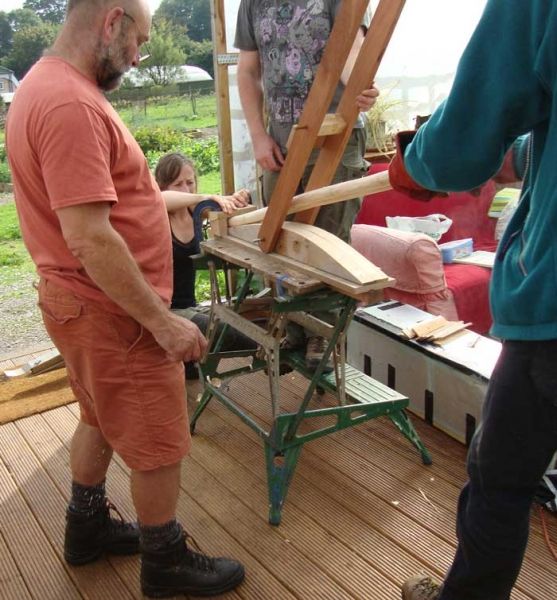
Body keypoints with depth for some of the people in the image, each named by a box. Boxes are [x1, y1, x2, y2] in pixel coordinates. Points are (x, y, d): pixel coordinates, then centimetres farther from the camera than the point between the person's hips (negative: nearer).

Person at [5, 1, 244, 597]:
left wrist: (189, 204, 18)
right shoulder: (71, 105, -25)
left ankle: (87, 528, 44)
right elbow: (90, 239, -29)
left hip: (82, 301, 11)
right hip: (114, 311, -10)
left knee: (101, 419, 26)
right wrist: (163, 321, -23)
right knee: (159, 445, 7)